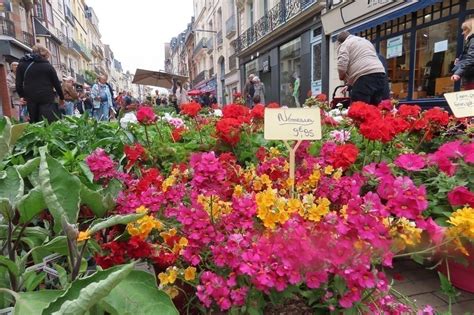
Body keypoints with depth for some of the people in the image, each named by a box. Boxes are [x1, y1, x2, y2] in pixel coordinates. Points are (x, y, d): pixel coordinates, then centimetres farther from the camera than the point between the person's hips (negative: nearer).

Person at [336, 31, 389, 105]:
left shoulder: (344, 44, 10)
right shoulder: (366, 41, 32)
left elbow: (342, 65, -8)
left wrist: (342, 77, 13)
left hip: (363, 78, -7)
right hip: (381, 74, 7)